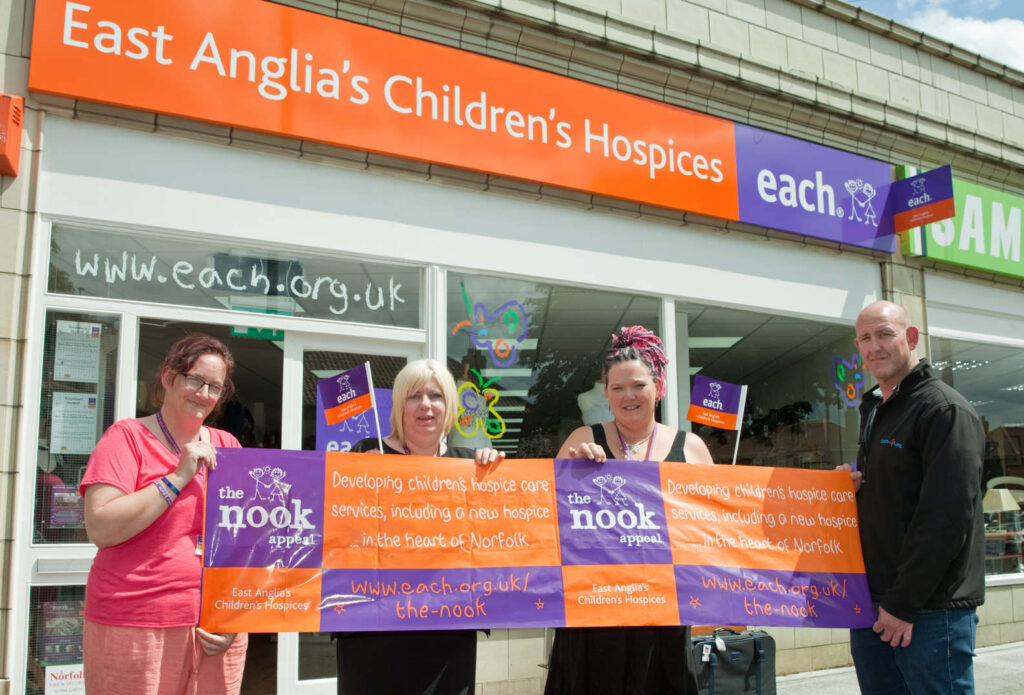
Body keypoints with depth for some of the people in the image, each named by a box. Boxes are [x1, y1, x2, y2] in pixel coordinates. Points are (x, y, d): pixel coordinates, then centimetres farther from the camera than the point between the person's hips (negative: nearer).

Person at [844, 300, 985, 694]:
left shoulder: (945, 410, -11)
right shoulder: (873, 412, 16)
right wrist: (849, 486, 3)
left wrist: (902, 604, -18)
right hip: (871, 605, 8)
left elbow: (947, 518, -18)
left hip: (929, 611, -8)